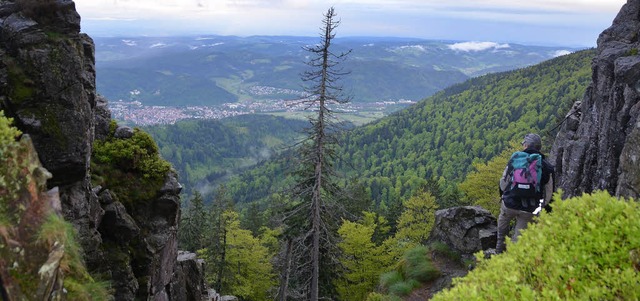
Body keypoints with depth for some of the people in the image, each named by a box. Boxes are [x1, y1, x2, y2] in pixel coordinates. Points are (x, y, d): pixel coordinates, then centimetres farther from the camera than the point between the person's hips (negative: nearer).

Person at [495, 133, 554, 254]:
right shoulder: (546, 167, 0)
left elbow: (503, 181, 4)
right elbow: (548, 193, 4)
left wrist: (503, 195, 23)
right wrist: (541, 207, 20)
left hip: (509, 203, 0)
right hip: (528, 210, 0)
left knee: (502, 224, 29)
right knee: (519, 236, 12)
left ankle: (500, 249, 38)